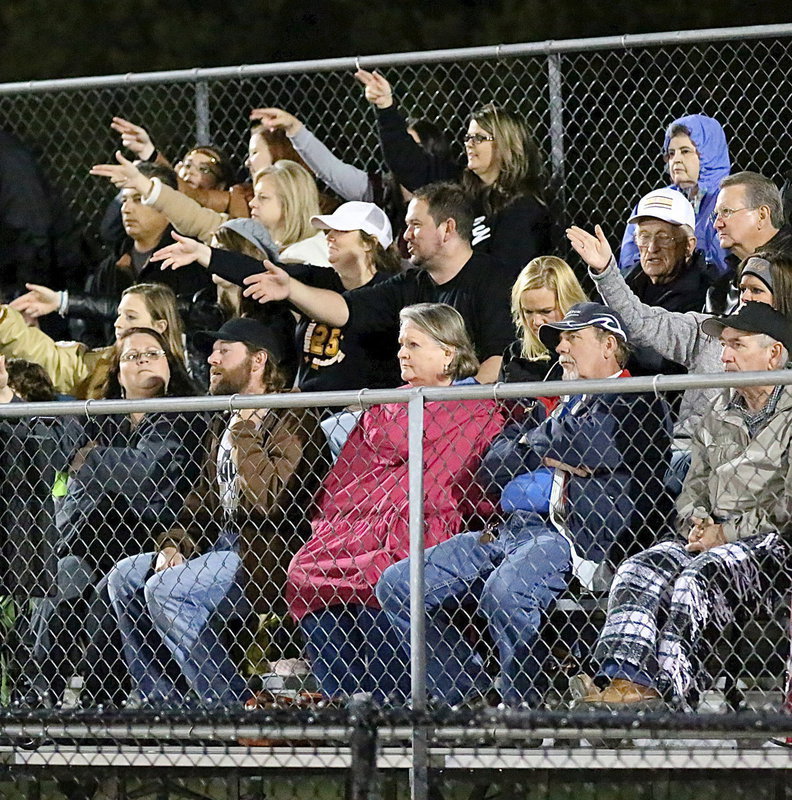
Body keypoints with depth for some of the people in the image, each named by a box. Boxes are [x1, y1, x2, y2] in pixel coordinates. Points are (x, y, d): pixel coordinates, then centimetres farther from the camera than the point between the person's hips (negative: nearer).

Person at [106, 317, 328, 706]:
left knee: (165, 589, -25)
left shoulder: (292, 422, -12)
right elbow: (203, 501, 21)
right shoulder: (224, 425, 17)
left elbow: (267, 499, -25)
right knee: (124, 577, 3)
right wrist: (173, 545, 2)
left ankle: (230, 702, -20)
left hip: (268, 561, -10)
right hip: (224, 549, 10)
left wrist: (245, 429, -17)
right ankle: (162, 701, 1)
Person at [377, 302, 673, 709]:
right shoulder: (568, 406, 30)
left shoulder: (637, 403, 6)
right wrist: (556, 461, 7)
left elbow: (588, 446, -13)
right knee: (397, 585, -3)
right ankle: (467, 695, -3)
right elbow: (490, 472, 24)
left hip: (574, 537, -9)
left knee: (504, 589, -40)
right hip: (515, 530, 9)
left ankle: (524, 706, -24)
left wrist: (533, 445, 6)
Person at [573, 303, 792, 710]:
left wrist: (727, 533, -12)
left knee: (697, 578, -33)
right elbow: (695, 487, 23)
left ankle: (670, 694, -40)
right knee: (638, 571, -18)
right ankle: (627, 677, -37)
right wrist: (698, 522, 0)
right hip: (714, 537, 7)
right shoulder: (719, 417, 23)